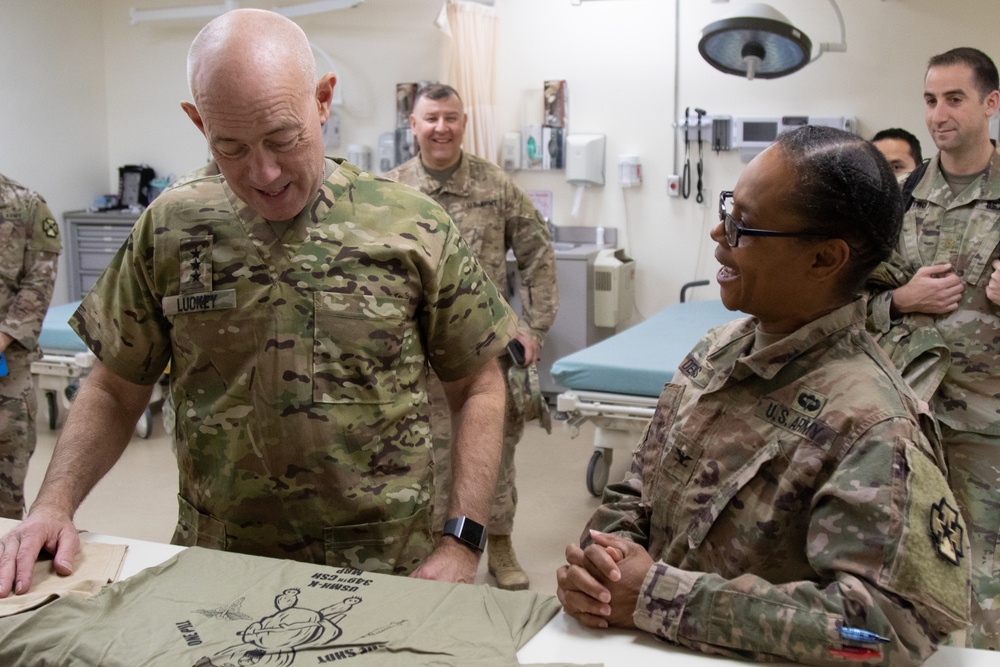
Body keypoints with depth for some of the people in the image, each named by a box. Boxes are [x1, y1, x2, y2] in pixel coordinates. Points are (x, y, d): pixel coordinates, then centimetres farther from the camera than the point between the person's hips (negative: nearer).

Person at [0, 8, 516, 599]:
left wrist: (463, 541, -10)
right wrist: (55, 503, -10)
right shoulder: (170, 229, -2)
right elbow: (115, 390, 6)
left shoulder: (415, 228, -7)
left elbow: (478, 388, -1)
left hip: (387, 573, -2)